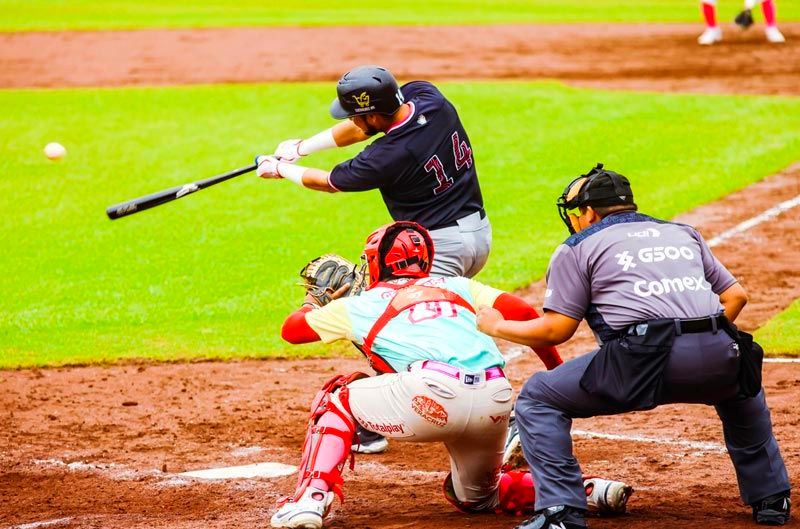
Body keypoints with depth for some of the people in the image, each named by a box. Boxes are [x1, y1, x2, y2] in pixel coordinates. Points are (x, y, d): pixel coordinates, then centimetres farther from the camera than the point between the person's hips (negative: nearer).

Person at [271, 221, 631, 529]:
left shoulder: (361, 304, 24)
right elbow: (522, 312, 16)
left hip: (432, 393, -4)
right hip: (496, 400, 4)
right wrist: (558, 371, 24)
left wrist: (312, 301, 57)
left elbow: (291, 330, 36)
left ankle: (311, 498, 3)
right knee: (475, 496, 29)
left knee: (337, 398, 22)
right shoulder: (457, 287, 30)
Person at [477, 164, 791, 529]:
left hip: (644, 361, -5)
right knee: (741, 390, 39)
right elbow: (735, 295, 25)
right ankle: (771, 499, 31)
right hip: (718, 359, 5)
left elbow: (556, 330, 9)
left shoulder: (578, 248, 15)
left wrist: (496, 327, 24)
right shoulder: (683, 234, 29)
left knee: (538, 399, 10)